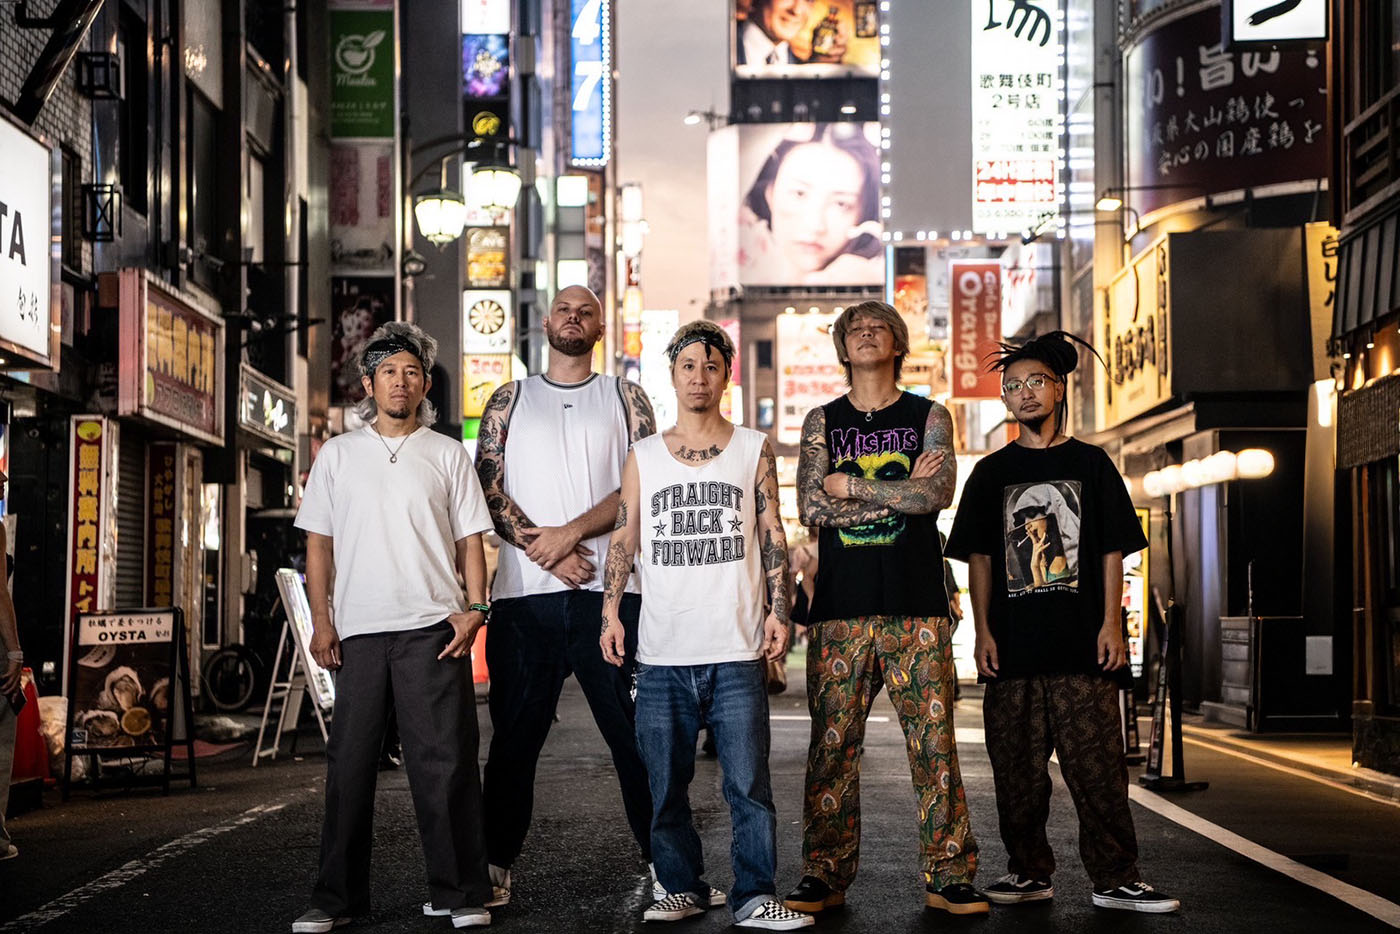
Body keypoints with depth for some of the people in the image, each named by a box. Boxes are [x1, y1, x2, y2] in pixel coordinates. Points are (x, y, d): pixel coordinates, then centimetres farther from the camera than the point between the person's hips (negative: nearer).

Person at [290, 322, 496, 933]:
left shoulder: (448, 455, 10)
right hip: (357, 629, 1)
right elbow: (318, 542, 11)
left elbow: (469, 538, 9)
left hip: (431, 626, -1)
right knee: (349, 763, 4)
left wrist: (475, 608, -4)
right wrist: (321, 620, 2)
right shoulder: (338, 454, 12)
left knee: (445, 761, -4)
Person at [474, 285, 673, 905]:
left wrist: (570, 533, -11)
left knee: (635, 733, -1)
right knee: (514, 735, 4)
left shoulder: (625, 399, 12)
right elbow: (488, 489, 4)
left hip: (611, 591, -1)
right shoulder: (509, 401, 15)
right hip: (524, 595, 1)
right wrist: (548, 552, -9)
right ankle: (496, 864, 12)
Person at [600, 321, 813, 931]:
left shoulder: (754, 450, 9)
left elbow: (772, 537, 8)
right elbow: (623, 540, 11)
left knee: (749, 784, -6)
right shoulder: (643, 457, 12)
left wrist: (779, 611, -1)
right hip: (661, 652, 2)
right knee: (665, 785, 6)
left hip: (737, 651, -2)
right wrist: (611, 614, 2)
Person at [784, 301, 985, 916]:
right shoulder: (822, 421, 13)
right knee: (832, 744, 0)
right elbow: (811, 507, -1)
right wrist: (901, 491, -5)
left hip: (917, 606, -1)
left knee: (933, 741, -3)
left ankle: (949, 876, 2)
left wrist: (849, 485, -4)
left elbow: (939, 492, -7)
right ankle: (825, 877, 6)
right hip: (840, 605, 1)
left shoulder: (929, 416, 11)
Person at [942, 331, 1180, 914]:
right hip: (1013, 646, 2)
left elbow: (1113, 551, 8)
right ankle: (1030, 872, 15)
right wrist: (982, 632, 2)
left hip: (1081, 645, -2)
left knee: (1097, 766, -4)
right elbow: (979, 558, 11)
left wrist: (1110, 623, -2)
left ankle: (1115, 879, 1)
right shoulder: (991, 473, 12)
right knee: (1017, 768, 4)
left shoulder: (1090, 464, 10)